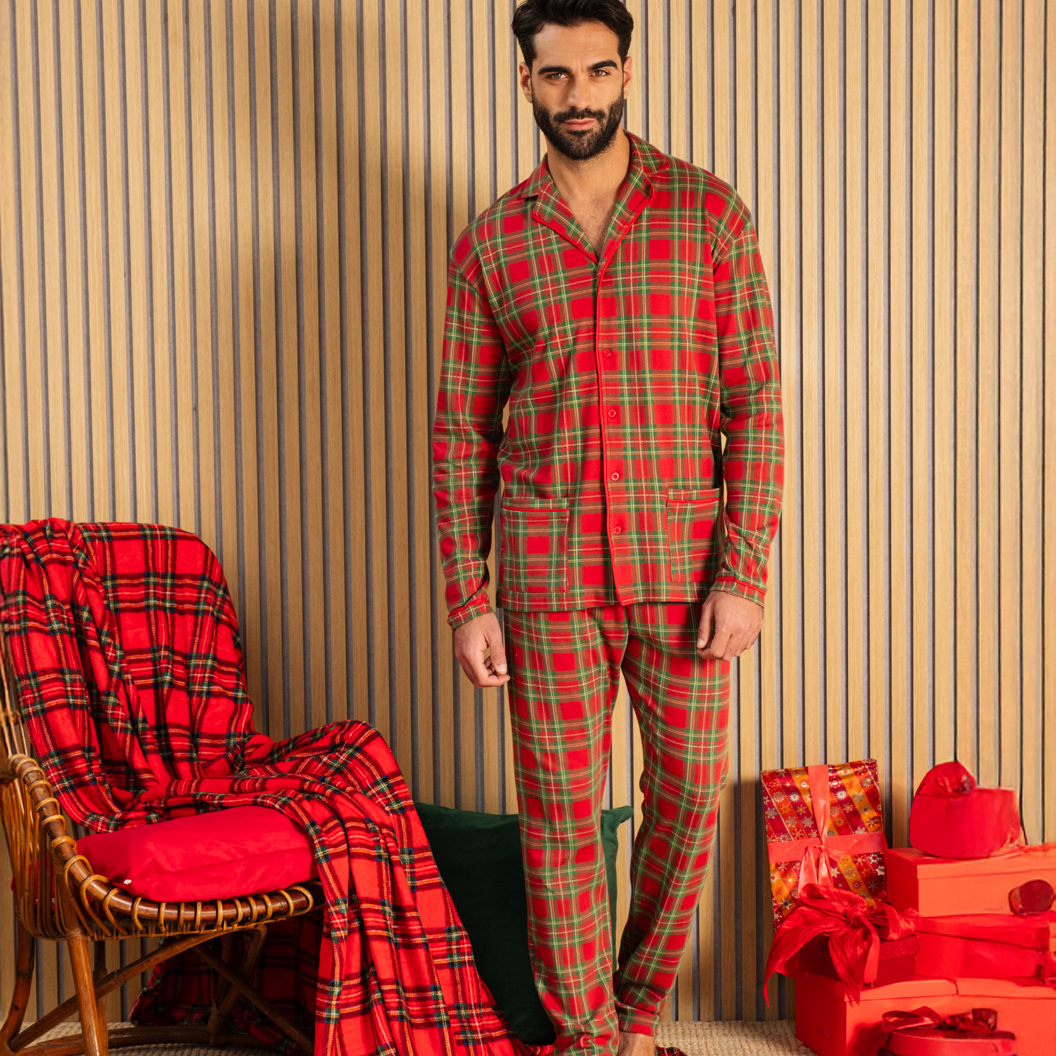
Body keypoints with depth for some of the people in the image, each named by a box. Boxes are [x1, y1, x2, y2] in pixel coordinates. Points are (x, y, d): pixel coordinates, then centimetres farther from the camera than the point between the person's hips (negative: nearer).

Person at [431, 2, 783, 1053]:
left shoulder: (711, 215, 1)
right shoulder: (489, 245, 4)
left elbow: (754, 400, -1)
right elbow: (460, 431, 5)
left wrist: (744, 571, -8)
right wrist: (466, 600, 0)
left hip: (684, 570, 0)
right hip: (547, 576, 0)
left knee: (689, 798, 8)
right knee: (560, 811, 6)